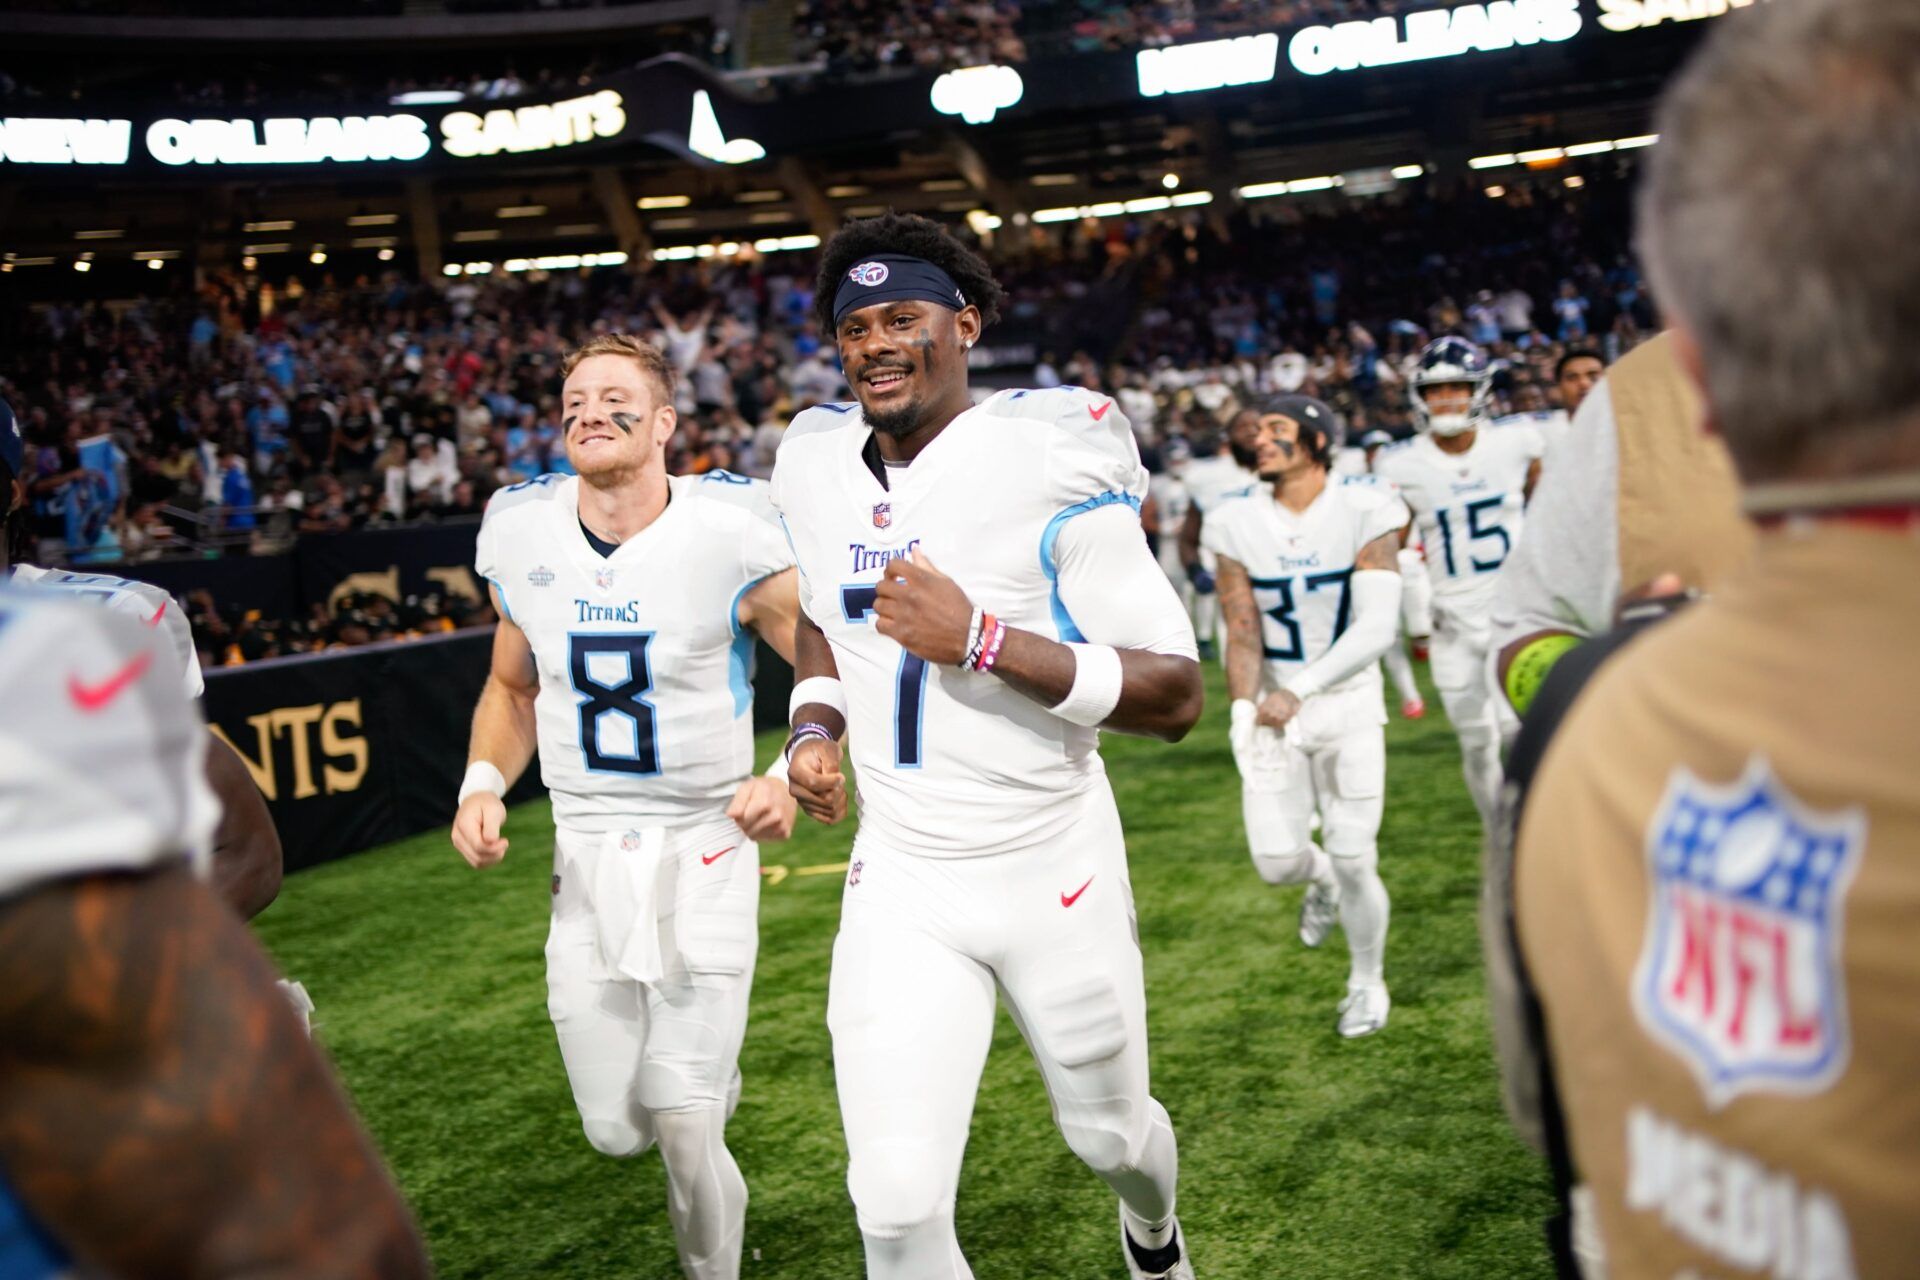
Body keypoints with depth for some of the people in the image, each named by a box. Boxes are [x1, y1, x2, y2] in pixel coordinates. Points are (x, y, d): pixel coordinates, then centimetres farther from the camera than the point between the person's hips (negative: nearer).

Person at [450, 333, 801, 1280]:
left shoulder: (731, 537, -15)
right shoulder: (523, 536, -1)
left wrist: (792, 776, -26)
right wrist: (484, 784, -4)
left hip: (703, 853, -4)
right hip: (586, 857, 4)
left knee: (683, 1135, -4)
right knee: (617, 1131, 9)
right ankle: (703, 1074, 44)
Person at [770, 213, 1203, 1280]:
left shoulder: (1046, 462, -18)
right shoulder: (818, 467, 0)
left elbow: (1175, 698, -20)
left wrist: (979, 638, -29)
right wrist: (815, 725, 1)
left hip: (1055, 870, -3)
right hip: (901, 883, 3)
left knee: (1111, 1136, 21)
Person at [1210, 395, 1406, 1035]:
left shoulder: (1364, 511, -13)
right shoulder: (1238, 526, -4)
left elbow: (1377, 628, -19)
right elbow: (1242, 633, -7)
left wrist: (1300, 690, -28)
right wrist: (1243, 708, -25)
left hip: (1348, 701, -2)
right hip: (1276, 706, 2)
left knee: (1354, 861, 0)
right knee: (1277, 860, -5)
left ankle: (1367, 980, 29)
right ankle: (1322, 880, 34)